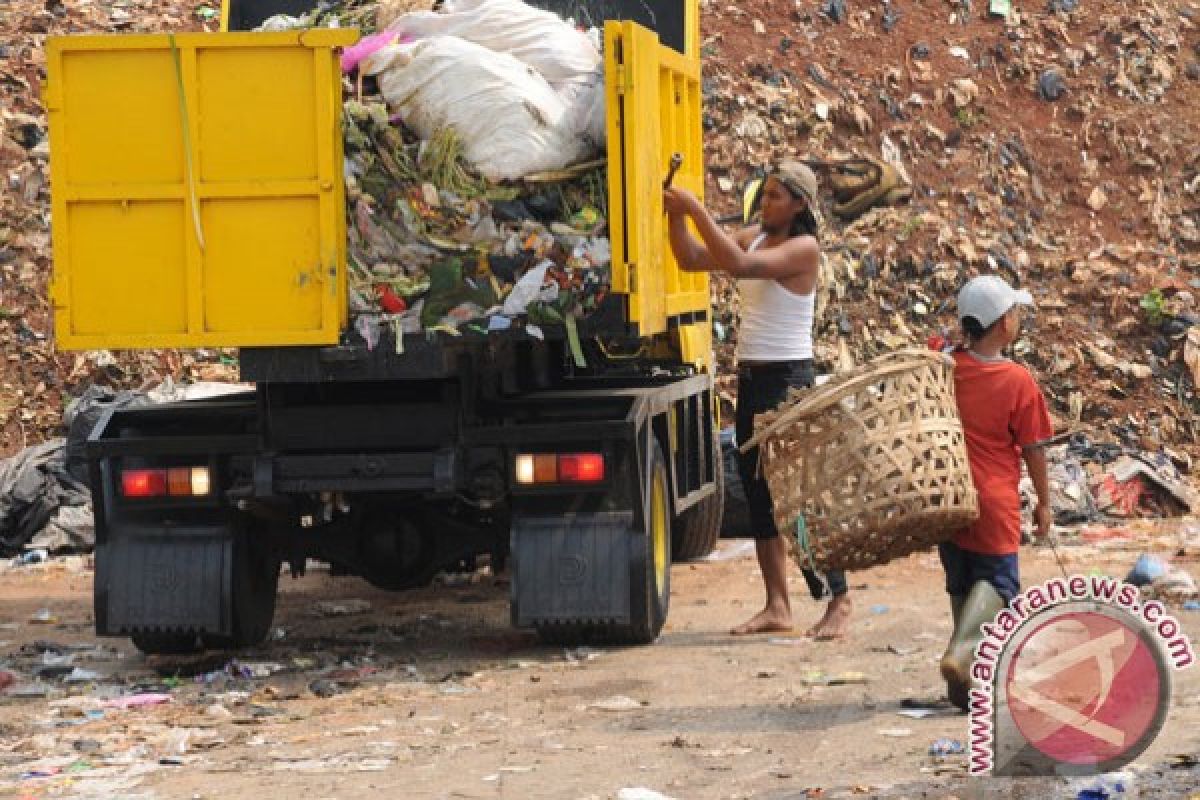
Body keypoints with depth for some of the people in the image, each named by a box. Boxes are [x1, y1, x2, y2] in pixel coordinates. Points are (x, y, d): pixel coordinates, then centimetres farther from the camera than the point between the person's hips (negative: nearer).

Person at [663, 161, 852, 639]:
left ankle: (838, 600, 2)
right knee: (759, 491, 8)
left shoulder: (803, 249, -13)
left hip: (788, 382, -8)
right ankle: (777, 606, 12)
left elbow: (739, 264, -27)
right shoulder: (755, 237, 10)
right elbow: (691, 259, 7)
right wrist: (675, 215, -9)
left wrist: (696, 209, -26)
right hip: (752, 379, 8)